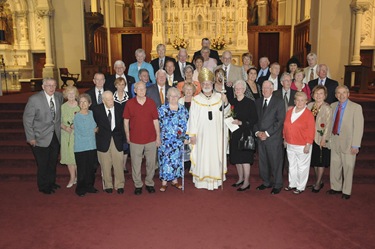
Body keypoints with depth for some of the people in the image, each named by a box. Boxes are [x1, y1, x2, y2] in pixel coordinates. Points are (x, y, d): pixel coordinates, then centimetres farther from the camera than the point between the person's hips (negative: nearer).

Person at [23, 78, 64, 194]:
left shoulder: (59, 96, -2)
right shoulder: (34, 99, -17)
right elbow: (27, 119, -13)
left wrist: (60, 125, 5)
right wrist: (31, 138, -12)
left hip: (56, 136, 5)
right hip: (41, 138, -5)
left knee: (53, 162, 19)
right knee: (43, 164, 7)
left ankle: (51, 182, 39)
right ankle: (43, 186, 27)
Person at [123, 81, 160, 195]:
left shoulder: (151, 103, 0)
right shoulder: (129, 103, -2)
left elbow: (155, 121, 3)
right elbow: (126, 121, 4)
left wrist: (158, 137, 3)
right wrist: (127, 136, 4)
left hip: (151, 139, 1)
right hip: (135, 139, -1)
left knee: (151, 163, 10)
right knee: (136, 164, 7)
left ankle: (149, 183, 27)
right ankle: (138, 185, 23)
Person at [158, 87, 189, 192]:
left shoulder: (183, 109, 6)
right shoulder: (162, 109, 0)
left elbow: (186, 125, 8)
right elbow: (157, 123, 0)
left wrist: (185, 137, 2)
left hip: (179, 141, 2)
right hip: (165, 140, -2)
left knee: (177, 159, 8)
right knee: (165, 159, 0)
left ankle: (175, 180, 22)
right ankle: (164, 182, 11)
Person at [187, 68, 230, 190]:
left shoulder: (219, 97, 4)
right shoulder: (196, 99, -1)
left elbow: (225, 113, 1)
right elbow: (192, 118, -2)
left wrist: (226, 103, -18)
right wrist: (192, 134, -5)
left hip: (217, 134, 2)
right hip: (202, 134, -2)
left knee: (216, 155, 6)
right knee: (202, 156, 2)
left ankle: (215, 180, 18)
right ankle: (201, 181, 13)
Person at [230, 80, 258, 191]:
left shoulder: (250, 102, -6)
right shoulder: (233, 102, 9)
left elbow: (254, 119, -10)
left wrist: (241, 122, -18)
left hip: (245, 134, -6)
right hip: (235, 134, 6)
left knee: (245, 158, -4)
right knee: (236, 158, 10)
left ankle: (246, 182, 6)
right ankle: (240, 179, 24)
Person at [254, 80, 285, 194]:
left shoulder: (279, 102, -3)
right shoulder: (257, 102, 13)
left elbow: (280, 121, -10)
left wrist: (267, 133, -14)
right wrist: (257, 132, -4)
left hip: (274, 138, -4)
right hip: (260, 137, 5)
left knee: (275, 162, 2)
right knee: (263, 161, 11)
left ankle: (277, 185, 16)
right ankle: (266, 182, 26)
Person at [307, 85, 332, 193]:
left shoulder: (327, 108, -12)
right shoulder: (310, 105, 4)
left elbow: (328, 125, -13)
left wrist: (324, 139, -15)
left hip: (321, 139, -5)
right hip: (311, 137, 6)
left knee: (320, 162, 7)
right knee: (314, 161, 14)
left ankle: (318, 184, 19)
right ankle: (319, 181, 29)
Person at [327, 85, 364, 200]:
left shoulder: (356, 107, -9)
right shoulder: (333, 106, 5)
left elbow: (359, 127, -11)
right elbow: (331, 123, 8)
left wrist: (355, 145, -15)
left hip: (348, 143, -4)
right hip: (334, 141, 5)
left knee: (348, 168, 6)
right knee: (335, 166, 15)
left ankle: (346, 191, 21)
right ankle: (336, 187, 32)